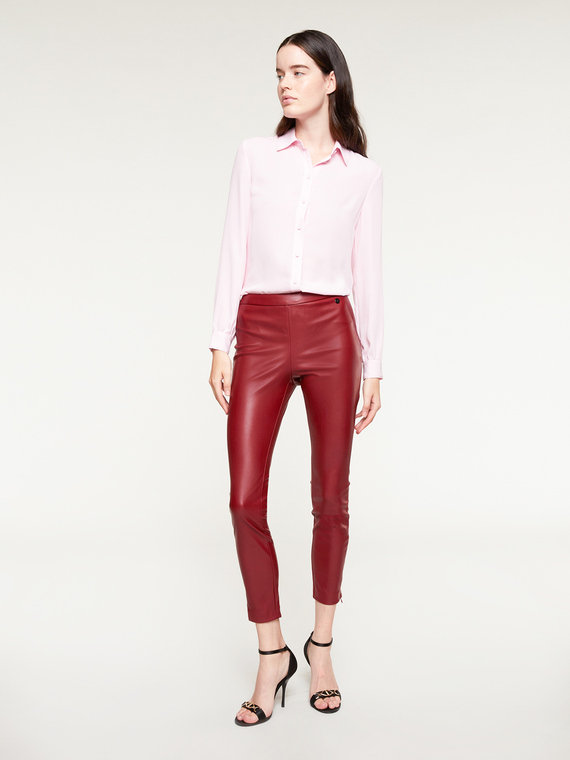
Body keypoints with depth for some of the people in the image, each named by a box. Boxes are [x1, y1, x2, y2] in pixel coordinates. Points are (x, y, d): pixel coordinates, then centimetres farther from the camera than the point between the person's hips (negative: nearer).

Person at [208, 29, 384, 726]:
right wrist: (220, 346, -2)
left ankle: (322, 644, 26)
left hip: (332, 335, 0)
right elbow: (234, 252, 5)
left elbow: (367, 273, 7)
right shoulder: (254, 155, 10)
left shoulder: (363, 173, 8)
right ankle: (271, 655, 13)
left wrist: (374, 369, 3)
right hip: (260, 333, 1)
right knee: (245, 499, -5)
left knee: (331, 498, 5)